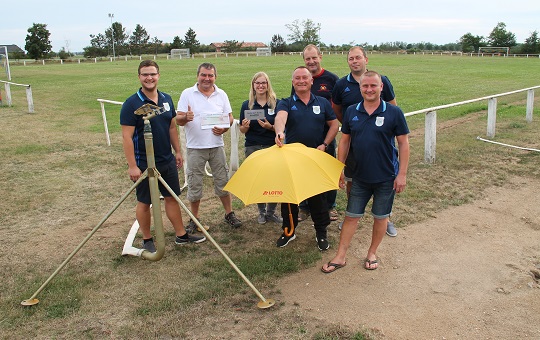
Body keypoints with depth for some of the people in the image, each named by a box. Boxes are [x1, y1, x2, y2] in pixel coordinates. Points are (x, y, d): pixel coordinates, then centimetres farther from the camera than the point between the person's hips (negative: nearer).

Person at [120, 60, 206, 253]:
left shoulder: (166, 99, 5)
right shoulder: (131, 104, -14)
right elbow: (127, 137, -16)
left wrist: (177, 151, 13)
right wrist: (132, 165, -19)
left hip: (167, 161, 6)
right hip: (144, 164, -5)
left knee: (172, 198, 14)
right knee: (144, 203, 8)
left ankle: (181, 235, 26)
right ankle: (147, 240, 25)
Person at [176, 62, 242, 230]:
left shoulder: (221, 94, 7)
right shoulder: (187, 94, 0)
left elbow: (230, 117, 10)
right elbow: (178, 120, -5)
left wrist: (224, 128, -11)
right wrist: (186, 117, -28)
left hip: (216, 145, 2)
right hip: (195, 147, -2)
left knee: (223, 181, 8)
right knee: (194, 184, 5)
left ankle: (229, 214, 22)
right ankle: (194, 219, 19)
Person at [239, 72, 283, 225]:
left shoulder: (276, 103, -1)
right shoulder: (247, 105, 5)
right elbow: (243, 130, 8)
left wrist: (270, 126, -18)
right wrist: (245, 126, -14)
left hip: (272, 146, -1)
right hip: (253, 147, 2)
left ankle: (271, 212, 16)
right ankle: (261, 212, 25)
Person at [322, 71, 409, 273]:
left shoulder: (394, 113, -9)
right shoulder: (351, 112, 0)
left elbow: (403, 144, -7)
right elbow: (345, 141, 7)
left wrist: (402, 174, -10)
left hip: (386, 177, -2)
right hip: (359, 176, 2)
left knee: (380, 217, 12)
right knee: (351, 216, 8)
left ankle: (372, 253, 32)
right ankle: (340, 257, 18)